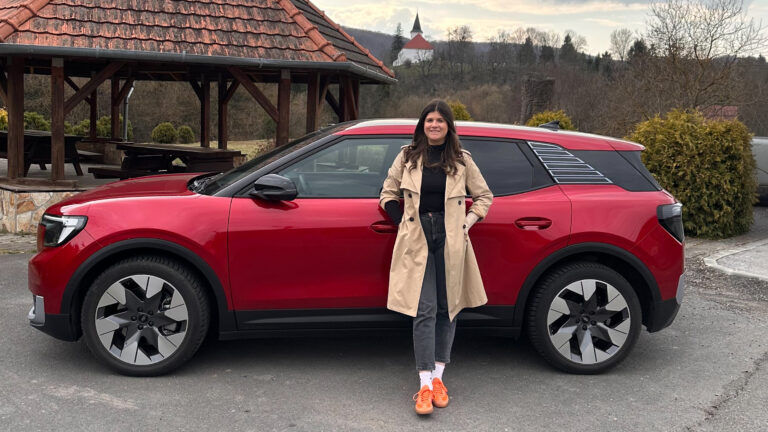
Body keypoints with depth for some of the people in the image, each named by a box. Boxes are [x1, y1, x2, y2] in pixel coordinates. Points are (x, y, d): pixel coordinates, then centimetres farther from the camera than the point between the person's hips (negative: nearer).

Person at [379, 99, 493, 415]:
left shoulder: (462, 160, 6)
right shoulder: (408, 157, 6)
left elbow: (484, 196, 15)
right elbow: (388, 193, 14)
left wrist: (467, 223, 3)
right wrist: (402, 223, 2)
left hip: (450, 242, 1)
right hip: (417, 241, -1)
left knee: (446, 309, 7)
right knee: (424, 311, -6)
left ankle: (438, 377, 18)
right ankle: (425, 385, -5)